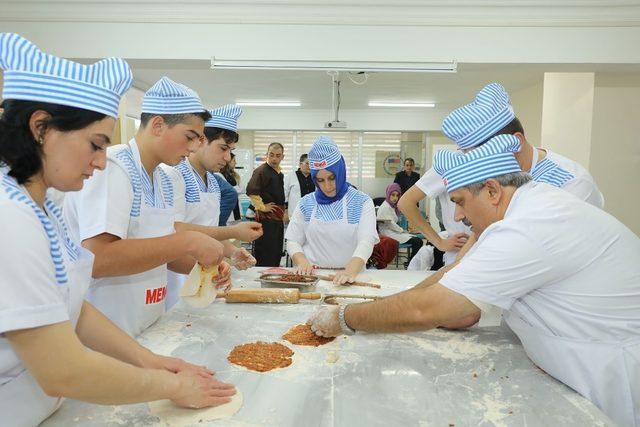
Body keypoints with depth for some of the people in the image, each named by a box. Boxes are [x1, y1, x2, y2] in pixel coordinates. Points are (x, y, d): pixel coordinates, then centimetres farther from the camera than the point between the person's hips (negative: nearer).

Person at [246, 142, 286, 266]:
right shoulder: (261, 170, -13)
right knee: (265, 256, -7)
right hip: (266, 218, -9)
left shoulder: (279, 173, 15)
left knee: (277, 253, 16)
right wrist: (262, 207, -21)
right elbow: (251, 190, -29)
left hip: (278, 218, 9)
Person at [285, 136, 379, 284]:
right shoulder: (306, 203, 7)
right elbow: (293, 241, 9)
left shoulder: (362, 202, 0)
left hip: (348, 278, -1)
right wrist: (302, 262, -12)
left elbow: (366, 241, -11)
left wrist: (351, 271, -27)